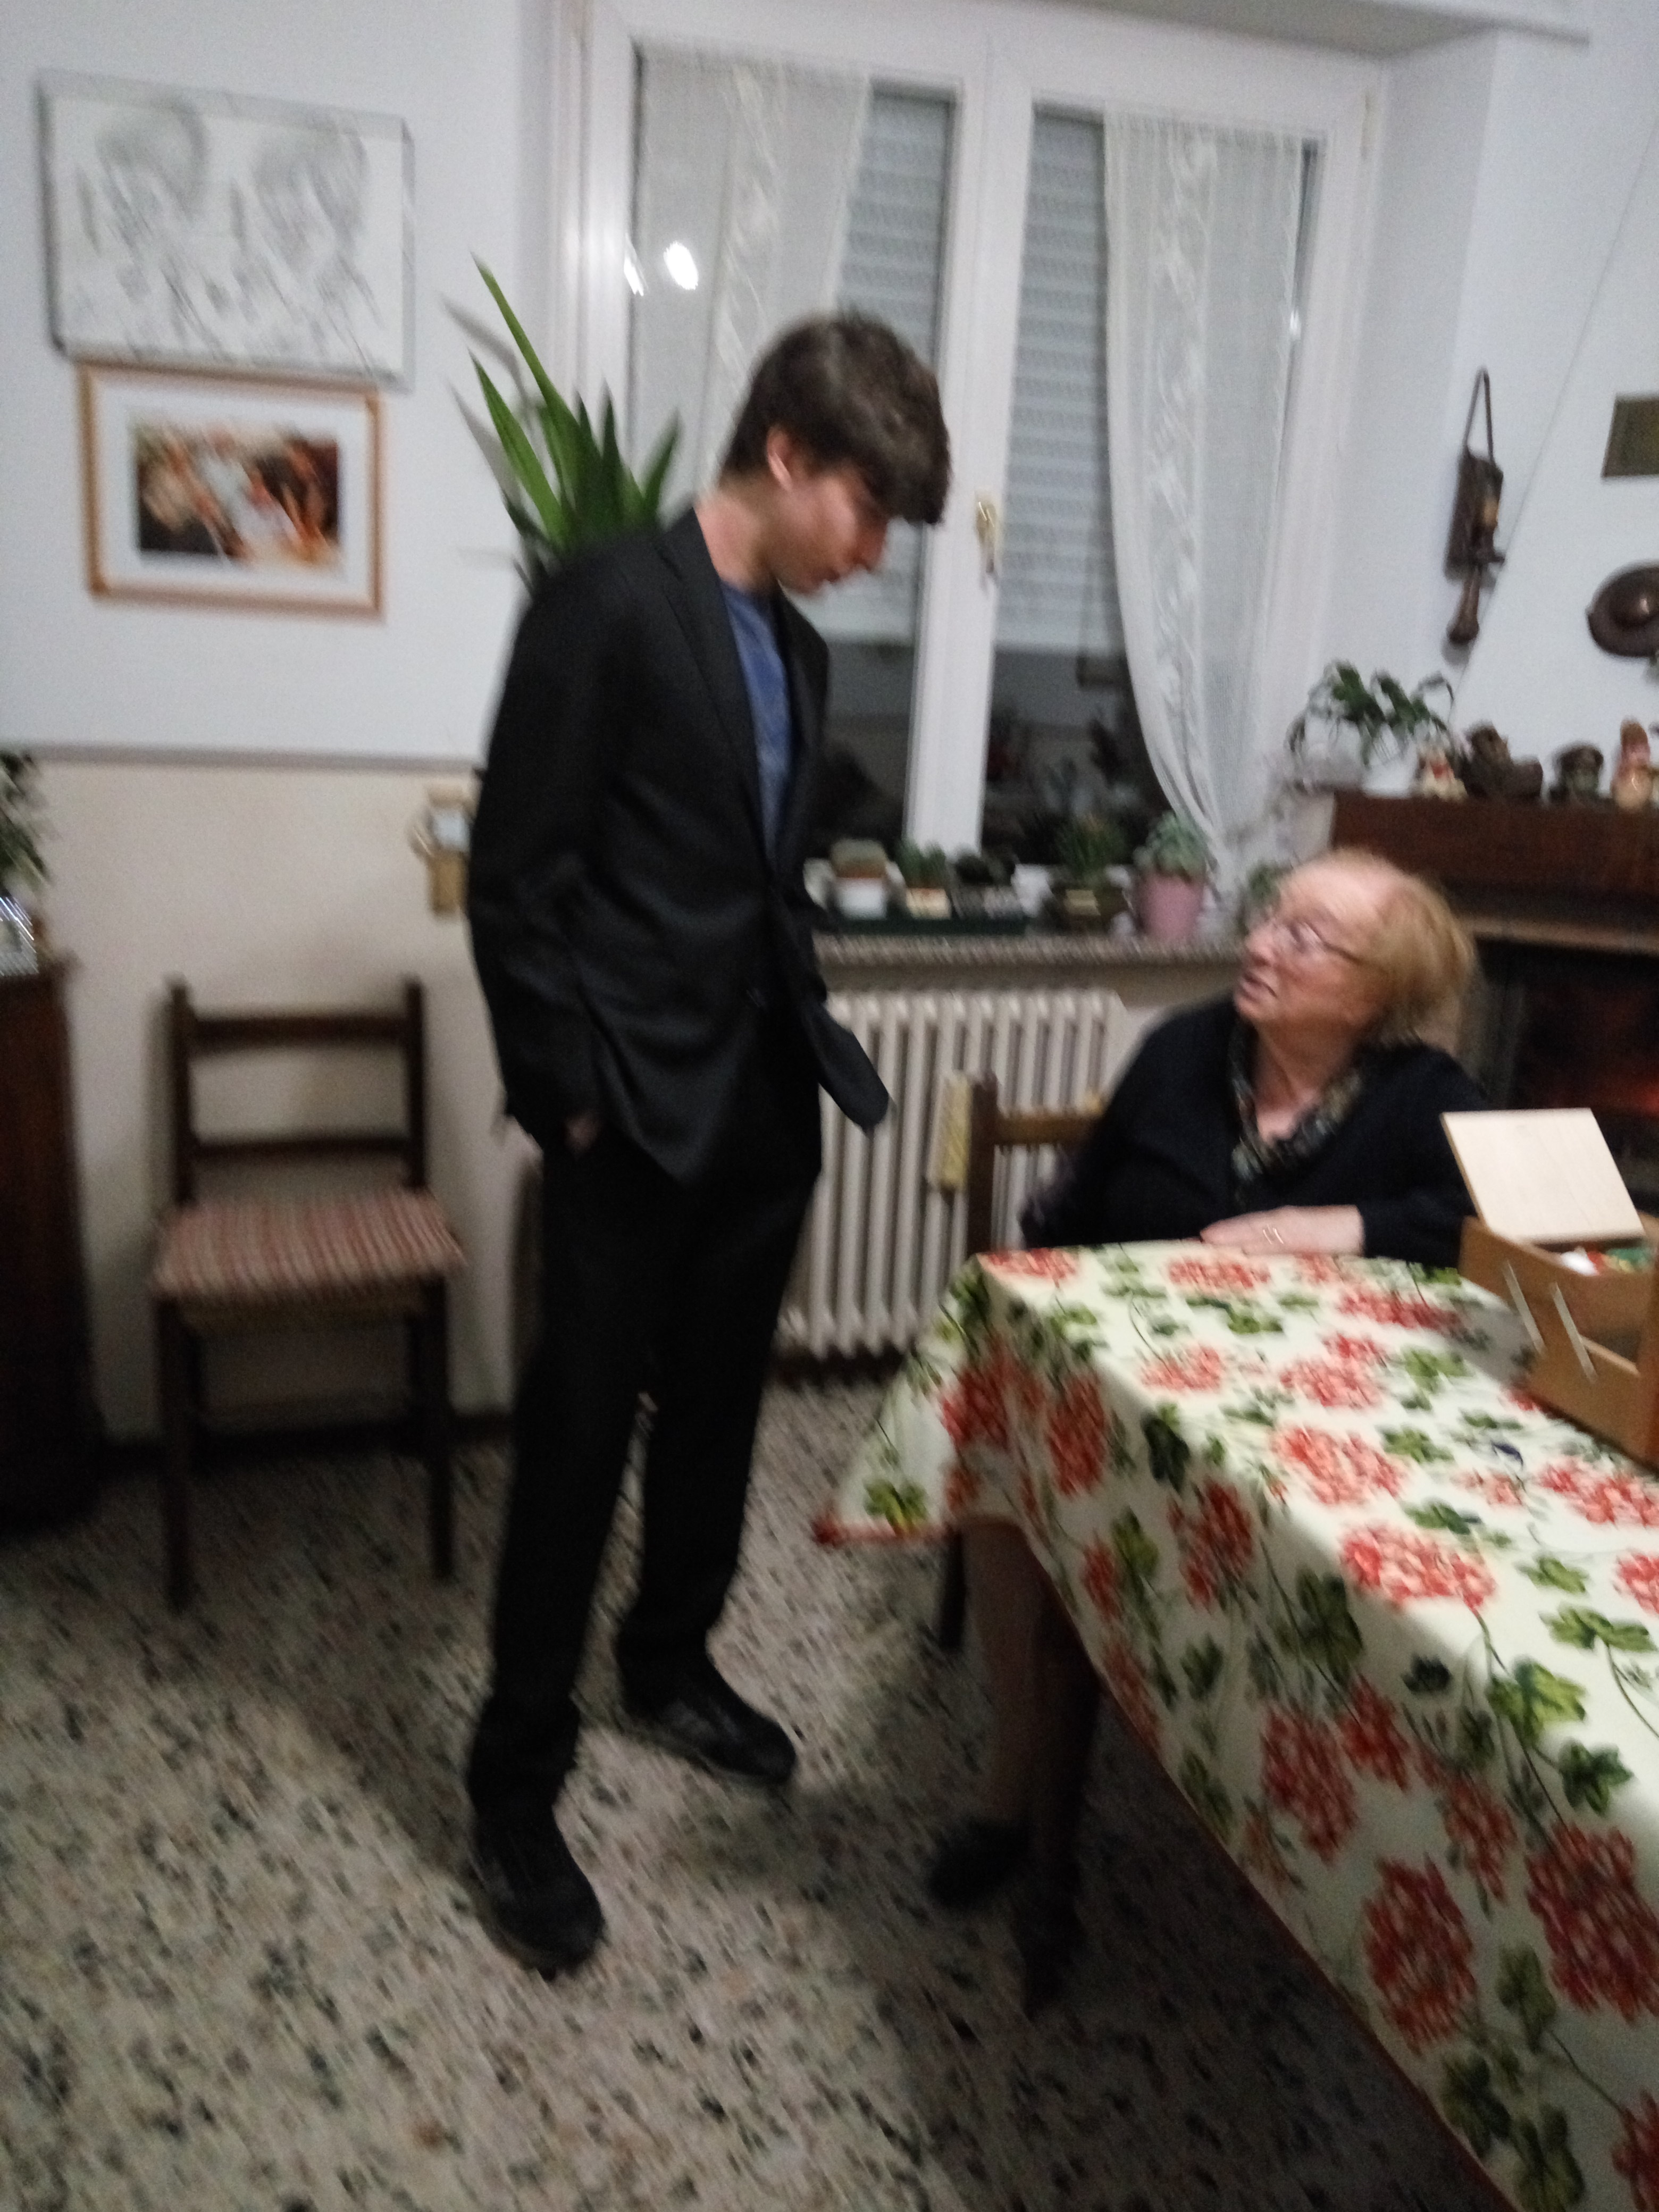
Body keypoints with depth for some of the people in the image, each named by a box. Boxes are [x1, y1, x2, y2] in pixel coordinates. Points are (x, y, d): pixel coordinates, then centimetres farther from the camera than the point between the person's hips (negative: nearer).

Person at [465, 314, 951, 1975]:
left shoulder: (796, 648, 12)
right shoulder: (607, 606, -11)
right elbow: (515, 878, -13)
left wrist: (809, 1040, 11)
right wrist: (567, 1096, -13)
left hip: (763, 1099, 8)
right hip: (637, 1113, -7)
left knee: (717, 1407, 18)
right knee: (578, 1437, 1)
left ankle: (671, 1665, 39)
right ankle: (516, 1789, 17)